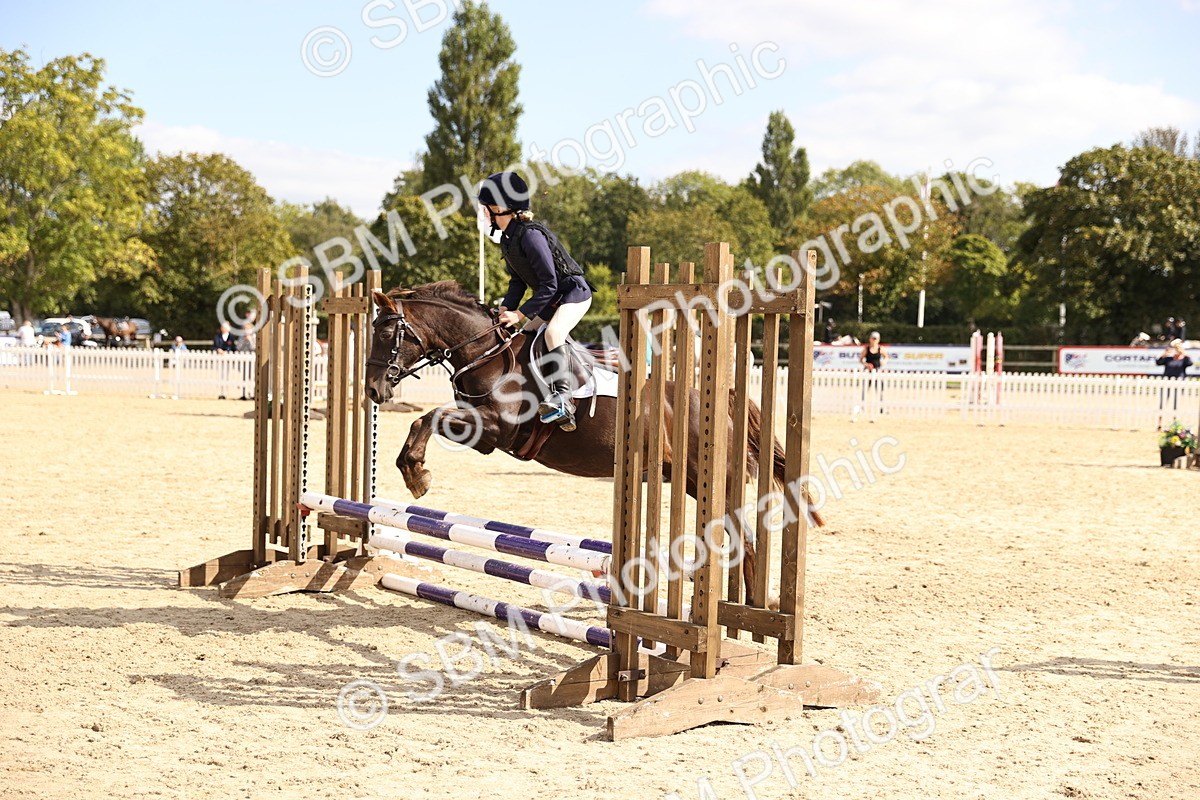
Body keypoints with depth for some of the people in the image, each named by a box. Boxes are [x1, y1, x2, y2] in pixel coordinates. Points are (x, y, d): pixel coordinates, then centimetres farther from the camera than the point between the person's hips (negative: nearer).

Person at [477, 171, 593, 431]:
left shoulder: (530, 235, -26)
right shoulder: (507, 239, 3)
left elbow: (549, 284, -26)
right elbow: (518, 282, 10)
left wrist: (521, 313, -26)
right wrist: (506, 308, -6)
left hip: (574, 293, -10)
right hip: (551, 299, 10)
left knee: (553, 332, -32)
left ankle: (562, 398, -39)